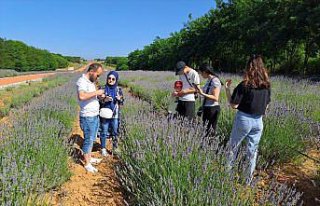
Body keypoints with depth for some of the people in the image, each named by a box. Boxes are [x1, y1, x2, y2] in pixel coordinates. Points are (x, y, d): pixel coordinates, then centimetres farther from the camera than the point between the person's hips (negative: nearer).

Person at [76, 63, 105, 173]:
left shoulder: (91, 81, 11)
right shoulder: (82, 81, -18)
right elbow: (81, 96, -36)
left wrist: (99, 95, 5)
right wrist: (96, 92, -26)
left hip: (95, 115, 9)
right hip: (87, 117, -9)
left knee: (91, 139, 19)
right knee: (88, 140, 1)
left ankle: (89, 158, 34)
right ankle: (87, 164, 14)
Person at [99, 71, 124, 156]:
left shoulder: (118, 90, 1)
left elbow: (121, 102, 6)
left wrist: (120, 99, -15)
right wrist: (104, 100, -22)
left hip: (115, 115, 2)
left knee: (115, 132, 13)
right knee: (104, 132, 10)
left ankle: (115, 147, 30)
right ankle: (103, 148, 27)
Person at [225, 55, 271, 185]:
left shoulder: (244, 85, -15)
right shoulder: (266, 85, 2)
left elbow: (234, 105, -14)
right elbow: (266, 106, 10)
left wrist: (227, 89, -7)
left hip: (243, 119, -4)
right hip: (258, 121, 5)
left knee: (233, 148, 13)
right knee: (252, 151, 13)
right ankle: (248, 181, 24)